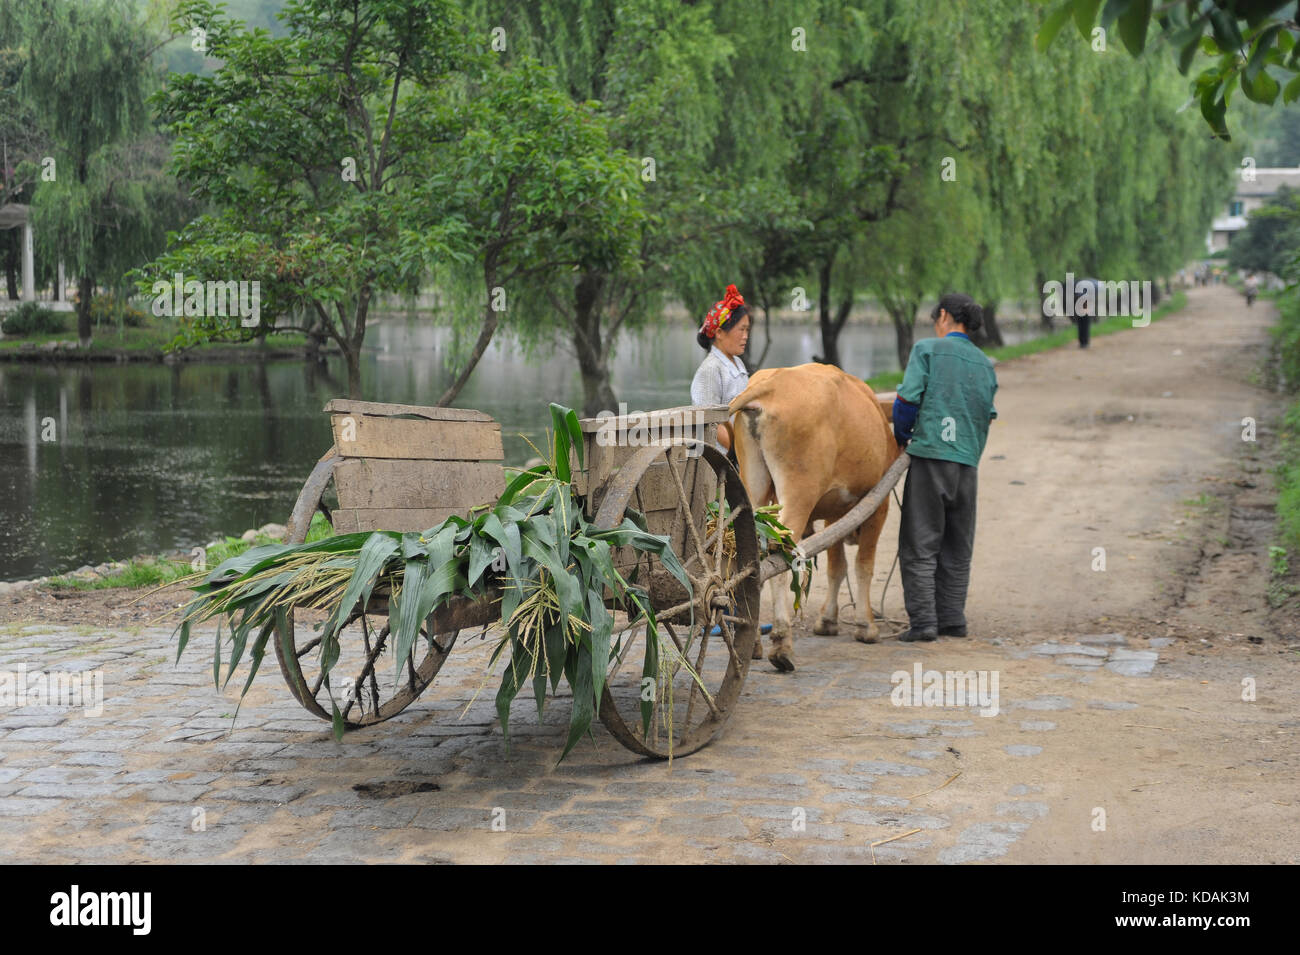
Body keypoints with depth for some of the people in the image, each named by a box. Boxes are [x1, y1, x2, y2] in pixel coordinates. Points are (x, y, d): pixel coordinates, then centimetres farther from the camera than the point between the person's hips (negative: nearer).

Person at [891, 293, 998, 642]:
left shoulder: (927, 349, 0)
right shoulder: (985, 364, 16)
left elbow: (908, 398, -7)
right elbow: (987, 416, 14)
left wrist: (903, 438, 9)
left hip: (930, 456, -5)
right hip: (968, 462, 5)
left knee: (920, 546, -1)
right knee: (957, 547, 13)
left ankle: (923, 622, -6)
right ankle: (952, 619, 14)